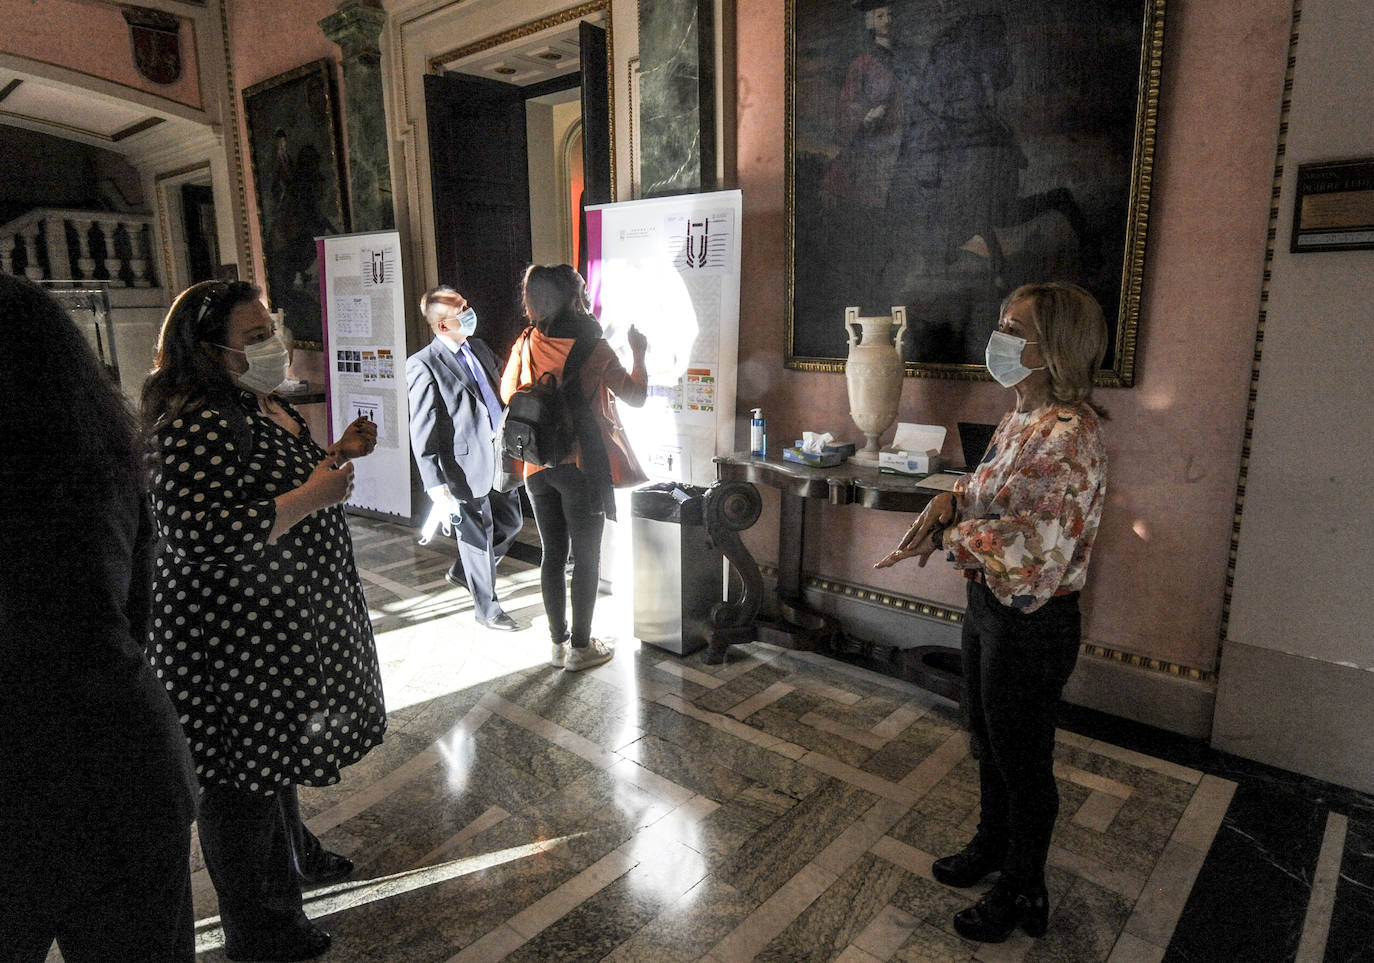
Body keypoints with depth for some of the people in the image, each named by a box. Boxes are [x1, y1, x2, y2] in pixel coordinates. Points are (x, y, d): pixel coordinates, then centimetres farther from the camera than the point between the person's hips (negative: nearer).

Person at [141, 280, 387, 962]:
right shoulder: (196, 424, -24)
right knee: (243, 777, 7)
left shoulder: (263, 405, 8)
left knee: (278, 749, 27)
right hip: (234, 638, -10)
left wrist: (337, 454, 5)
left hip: (284, 620, 10)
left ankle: (291, 857, 50)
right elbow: (201, 534, -33)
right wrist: (312, 495, -28)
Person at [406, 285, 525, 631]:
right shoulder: (423, 365, -14)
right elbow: (422, 431, -15)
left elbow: (498, 394, 19)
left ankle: (463, 571, 41)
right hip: (466, 465, -7)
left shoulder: (479, 347, 8)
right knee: (478, 538, 7)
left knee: (511, 523, 18)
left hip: (498, 455, 7)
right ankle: (487, 608, 26)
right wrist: (435, 484, -19)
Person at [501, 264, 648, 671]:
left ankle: (558, 642, 24)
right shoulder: (592, 347, -12)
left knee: (553, 553, 13)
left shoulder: (525, 344, 2)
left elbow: (507, 392, 17)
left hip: (538, 466, 5)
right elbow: (636, 395, -6)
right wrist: (639, 353, 8)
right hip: (581, 465, -5)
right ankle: (581, 647, 15)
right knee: (586, 556, 6)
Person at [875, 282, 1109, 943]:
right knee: (989, 738, 25)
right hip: (987, 603, 9)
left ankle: (1023, 893, 34)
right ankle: (991, 845, 49)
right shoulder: (1018, 419, 5)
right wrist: (950, 500, -3)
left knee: (1022, 756, 11)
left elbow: (1033, 546, -30)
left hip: (1032, 621, -9)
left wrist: (948, 537, -19)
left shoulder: (1068, 435, -26)